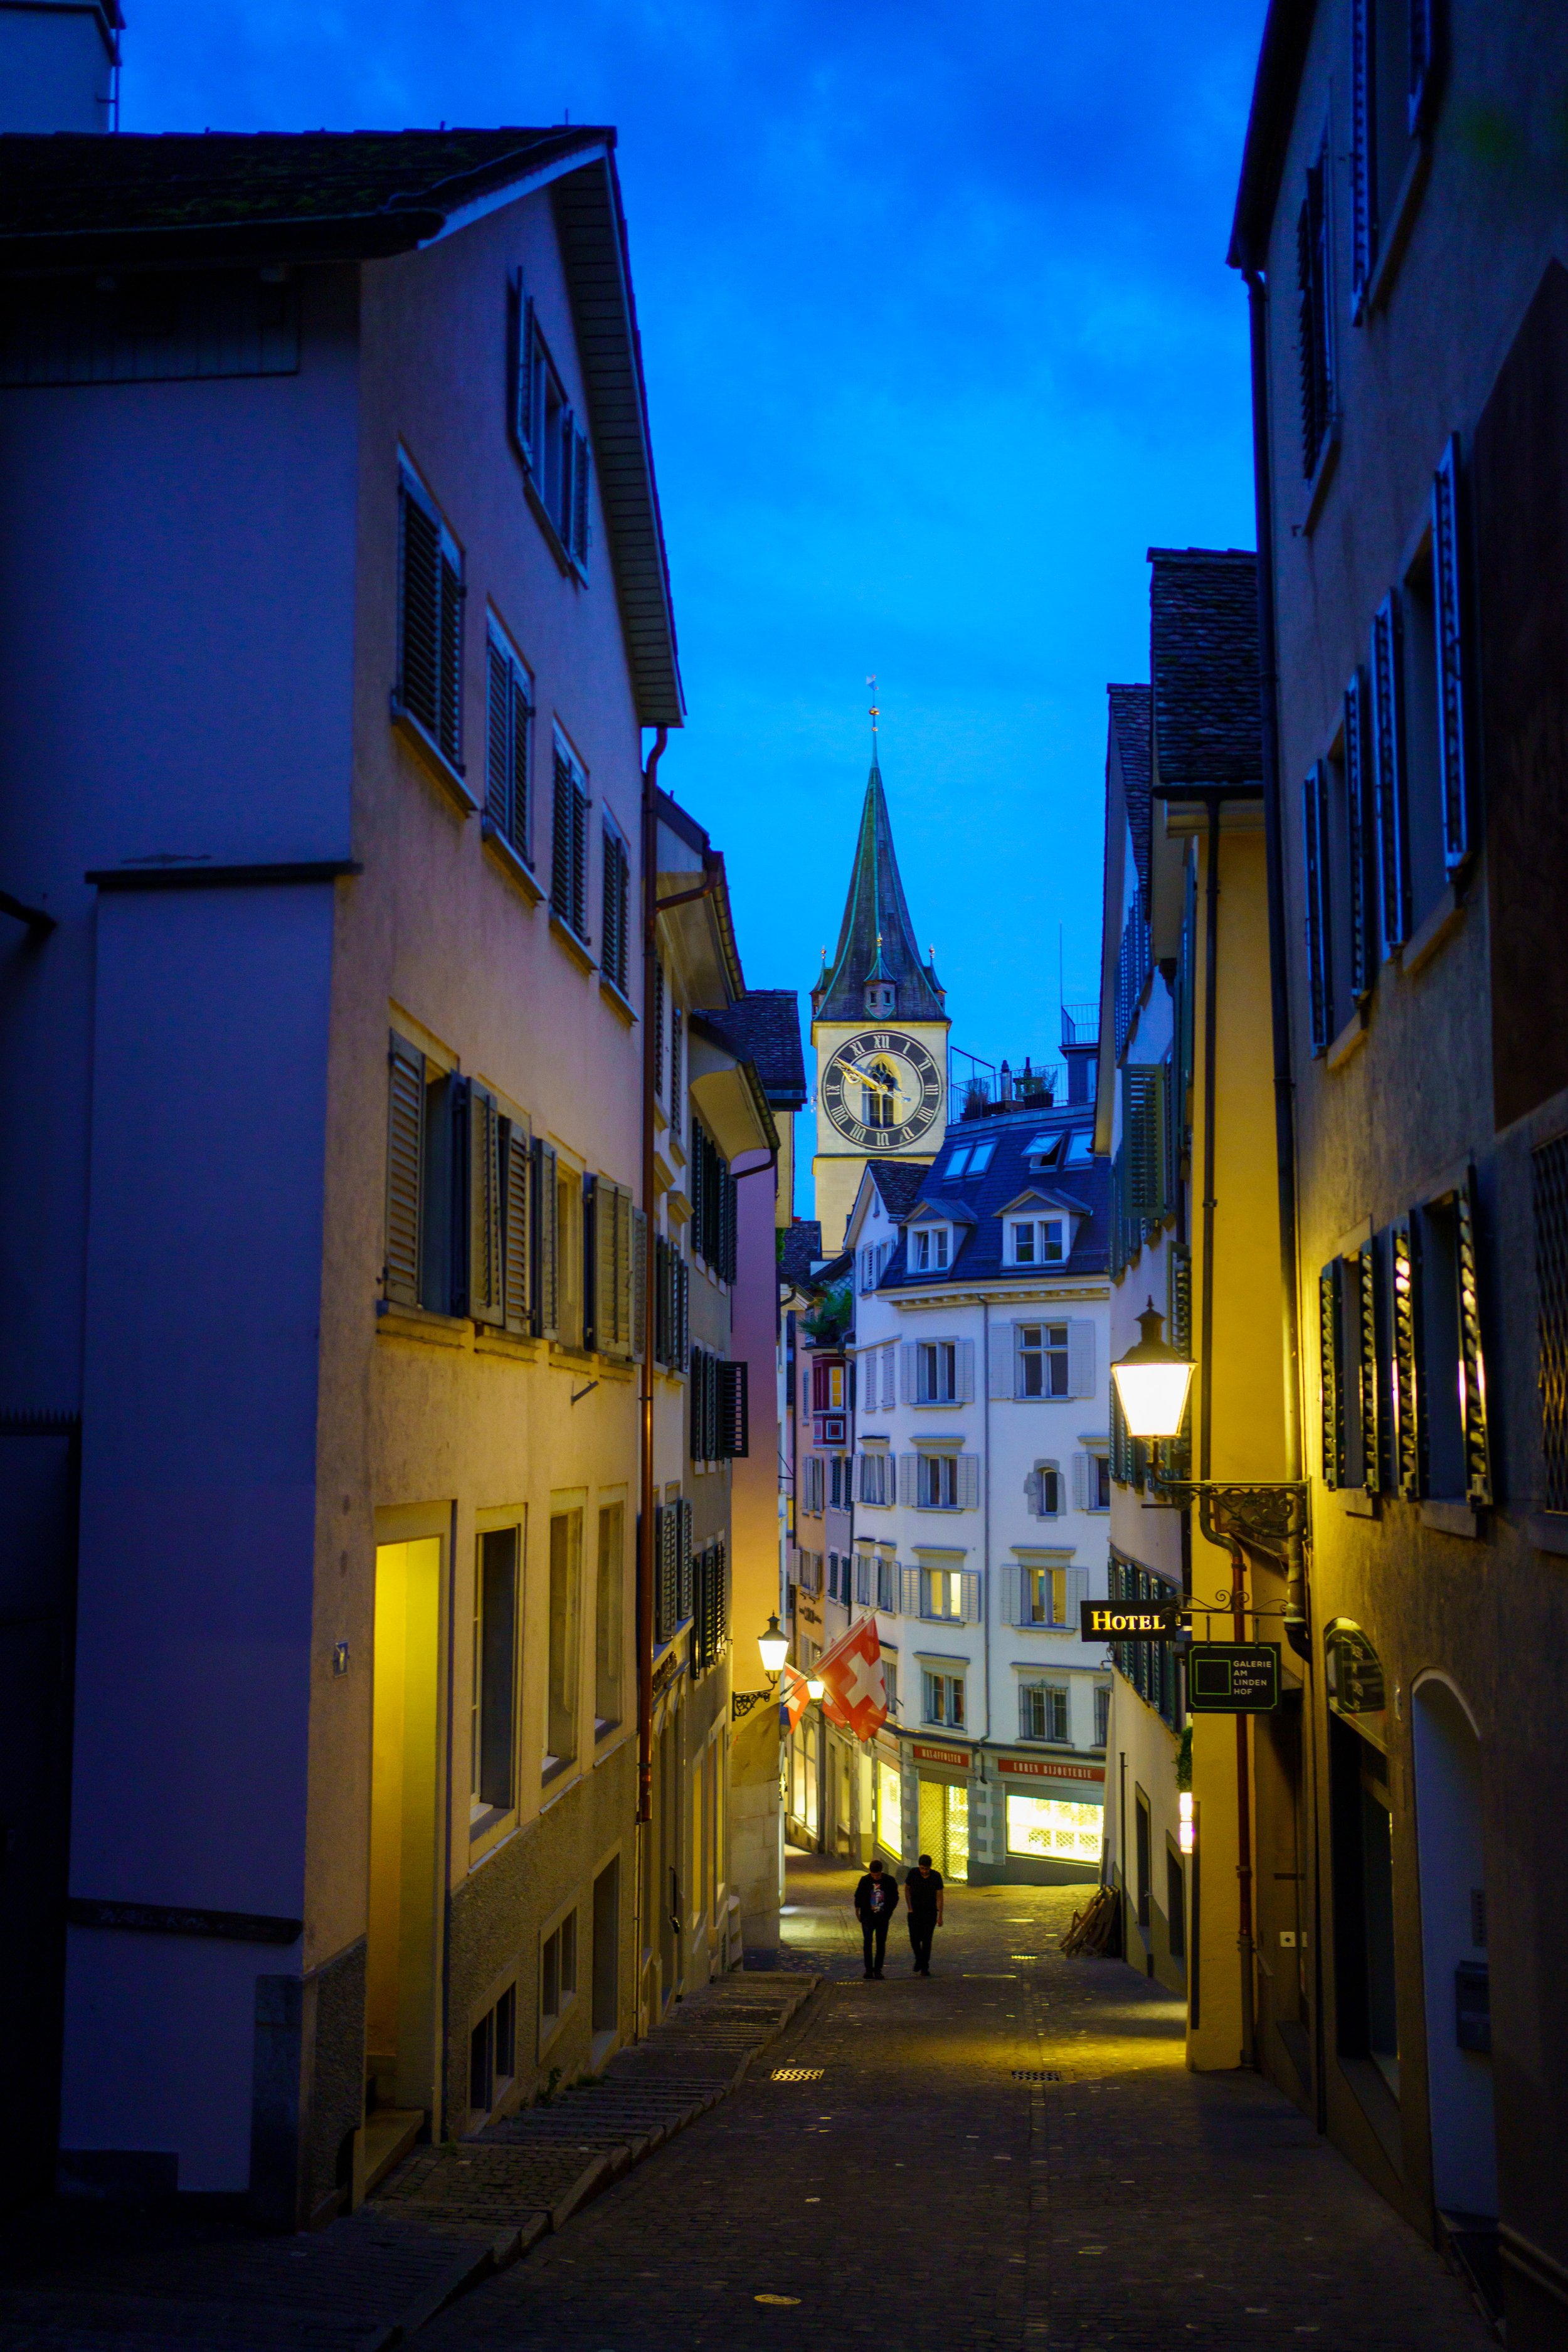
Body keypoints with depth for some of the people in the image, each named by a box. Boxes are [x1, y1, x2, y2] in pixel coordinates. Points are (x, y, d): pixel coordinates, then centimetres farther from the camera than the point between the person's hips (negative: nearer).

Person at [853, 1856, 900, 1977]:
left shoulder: (890, 1881, -5)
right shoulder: (865, 1881, -5)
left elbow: (895, 1898, 7)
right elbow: (858, 1896, 7)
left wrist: (889, 1912, 2)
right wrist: (858, 1912, 9)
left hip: (883, 1917, 1)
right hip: (868, 1916, -1)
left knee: (881, 1943, 2)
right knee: (868, 1941, -11)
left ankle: (878, 1970, 11)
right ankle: (869, 1969, -6)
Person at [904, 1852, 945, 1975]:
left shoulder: (936, 1876, -11)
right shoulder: (913, 1873, -9)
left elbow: (939, 1897, -6)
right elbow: (907, 1889, 4)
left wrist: (940, 1916, -9)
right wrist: (910, 1908, -3)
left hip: (930, 1913, -1)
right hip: (915, 1912, 1)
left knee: (927, 1940, -4)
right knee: (914, 1938, -5)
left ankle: (925, 1967, 4)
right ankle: (919, 1959, 22)